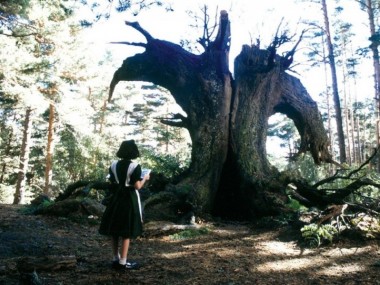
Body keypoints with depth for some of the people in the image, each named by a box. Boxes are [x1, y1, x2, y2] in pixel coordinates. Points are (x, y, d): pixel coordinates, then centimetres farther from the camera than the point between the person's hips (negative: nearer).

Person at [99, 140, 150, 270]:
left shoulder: (113, 165, 0)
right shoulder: (135, 166, -15)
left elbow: (112, 182, 8)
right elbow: (137, 186, -16)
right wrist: (145, 178, 1)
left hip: (116, 198, 5)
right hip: (130, 199, -5)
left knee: (114, 229, 14)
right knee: (127, 231, 3)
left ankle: (116, 259, 23)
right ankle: (122, 262, 9)